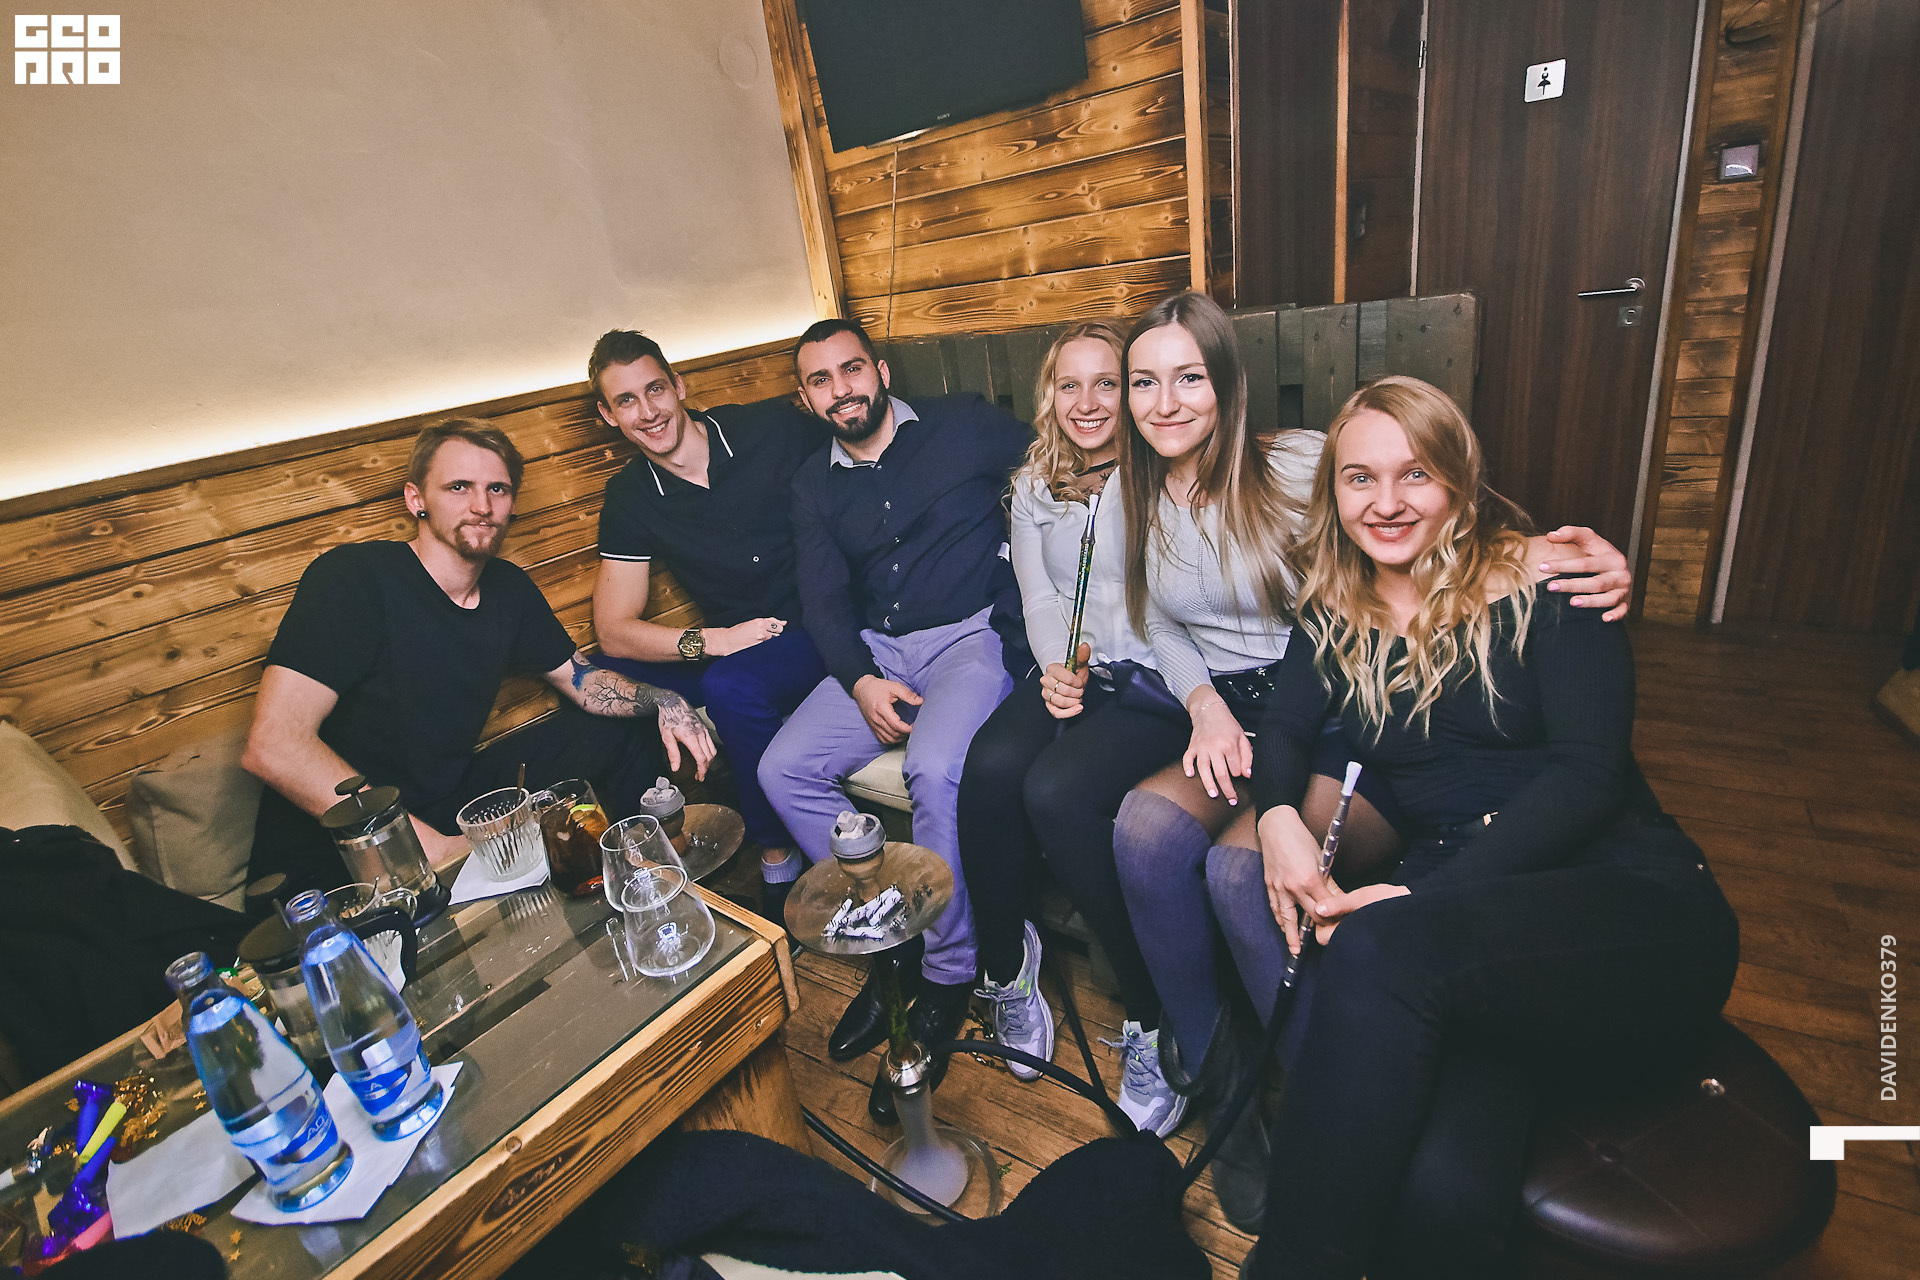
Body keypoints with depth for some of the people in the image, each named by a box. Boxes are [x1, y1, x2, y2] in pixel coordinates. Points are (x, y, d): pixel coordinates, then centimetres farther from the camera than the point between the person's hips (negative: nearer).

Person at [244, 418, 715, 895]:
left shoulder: (509, 588, 2)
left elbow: (580, 677, 12)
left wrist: (662, 700, -9)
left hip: (454, 807, 7)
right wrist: (429, 845, -29)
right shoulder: (350, 576, -18)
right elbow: (273, 746, -26)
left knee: (616, 730, 6)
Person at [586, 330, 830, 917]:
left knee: (732, 685, -32)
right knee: (608, 676, -15)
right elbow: (613, 631, -2)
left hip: (830, 626, -3)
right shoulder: (629, 500, 2)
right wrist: (713, 640, -19)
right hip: (735, 645, 4)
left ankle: (779, 856, -8)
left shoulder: (774, 427, -6)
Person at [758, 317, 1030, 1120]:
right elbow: (823, 600, 7)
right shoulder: (814, 485, 15)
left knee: (935, 770, -31)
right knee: (783, 768, -12)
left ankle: (947, 973, -8)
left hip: (972, 637, -5)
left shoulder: (963, 427, 5)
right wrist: (861, 682, -10)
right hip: (875, 654, 5)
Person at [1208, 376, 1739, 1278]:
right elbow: (1284, 723, 7)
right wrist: (1276, 814, -18)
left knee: (1381, 951, -35)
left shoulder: (1540, 578, 0)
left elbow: (1588, 770, -9)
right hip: (1447, 911, 3)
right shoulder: (1337, 610, 13)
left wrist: (1422, 895, -21)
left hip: (1629, 900, -2)